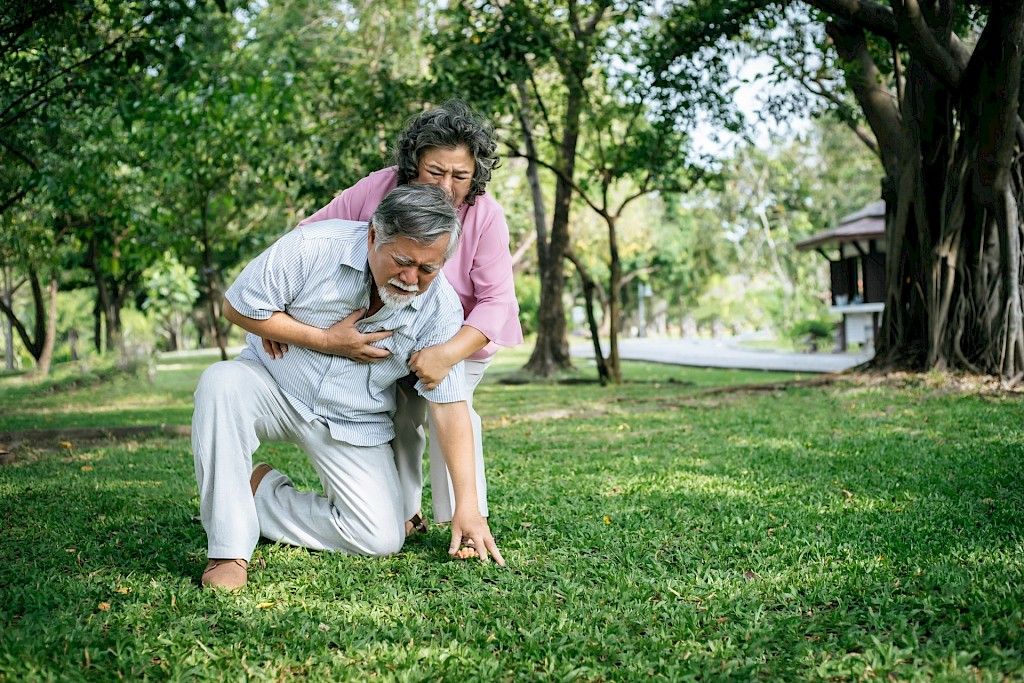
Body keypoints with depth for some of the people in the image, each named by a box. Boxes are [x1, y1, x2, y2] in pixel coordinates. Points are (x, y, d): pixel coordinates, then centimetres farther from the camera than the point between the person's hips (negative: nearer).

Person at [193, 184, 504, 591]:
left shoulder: (441, 308, -16)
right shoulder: (314, 247, -23)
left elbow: (449, 404, -14)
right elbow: (239, 307, -15)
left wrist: (467, 506, -17)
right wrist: (325, 340, -20)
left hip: (352, 424, 2)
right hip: (273, 386, -2)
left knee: (382, 540, -11)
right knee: (222, 383, -36)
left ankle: (263, 493, 9)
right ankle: (229, 552, -26)